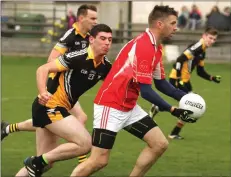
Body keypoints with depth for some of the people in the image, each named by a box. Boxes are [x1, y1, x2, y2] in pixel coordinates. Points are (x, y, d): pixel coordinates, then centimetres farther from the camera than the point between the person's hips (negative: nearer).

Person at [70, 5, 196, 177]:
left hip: (129, 107, 10)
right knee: (99, 161, -10)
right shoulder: (144, 46, -22)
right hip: (111, 106, -10)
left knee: (160, 144, 3)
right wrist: (173, 110, -20)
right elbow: (146, 91, -24)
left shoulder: (156, 48, 8)